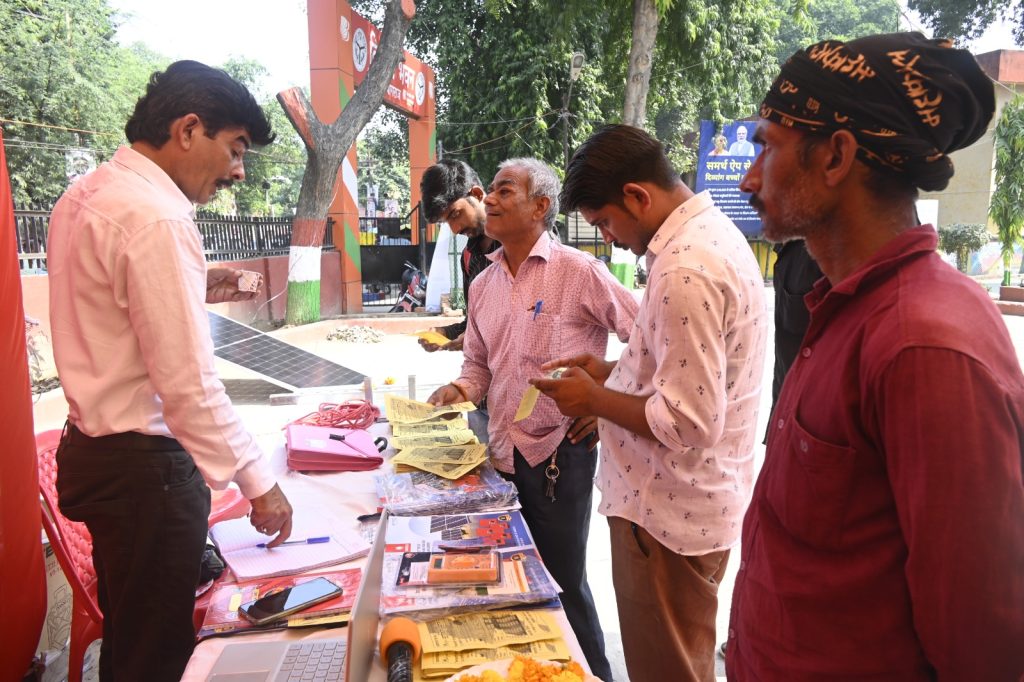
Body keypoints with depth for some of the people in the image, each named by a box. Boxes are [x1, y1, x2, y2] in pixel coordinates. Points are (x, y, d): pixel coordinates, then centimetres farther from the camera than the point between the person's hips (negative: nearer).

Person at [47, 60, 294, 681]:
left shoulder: (85, 195, 8)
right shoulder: (156, 218, -22)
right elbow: (188, 384, -25)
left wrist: (195, 291, 10)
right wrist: (258, 482, -17)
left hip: (92, 446, 10)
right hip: (143, 464, -10)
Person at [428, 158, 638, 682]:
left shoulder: (579, 272, -11)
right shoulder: (484, 284, 9)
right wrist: (460, 390, -2)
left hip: (560, 454, -6)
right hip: (504, 454, 6)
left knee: (564, 583, 6)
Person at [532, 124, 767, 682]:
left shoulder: (685, 273, -27)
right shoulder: (712, 233, 7)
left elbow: (686, 423, -28)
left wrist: (593, 399, -14)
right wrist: (615, 372, 8)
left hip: (669, 516, -10)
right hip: (697, 503, 10)